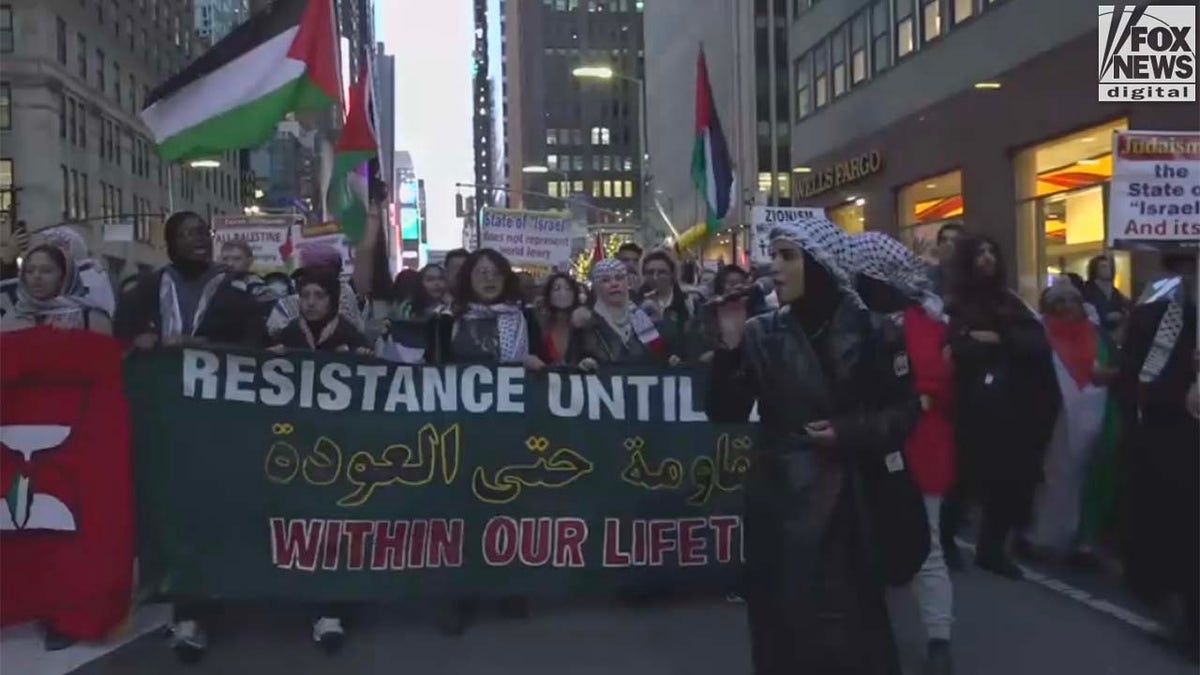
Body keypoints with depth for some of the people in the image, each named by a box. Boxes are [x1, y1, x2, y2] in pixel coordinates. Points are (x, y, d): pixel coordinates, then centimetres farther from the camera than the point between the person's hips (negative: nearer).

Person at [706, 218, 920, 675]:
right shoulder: (761, 335, 1)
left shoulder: (871, 331, -2)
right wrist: (730, 346, -15)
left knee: (851, 625, 5)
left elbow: (903, 411, 2)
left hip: (850, 502, -1)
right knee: (785, 623, 5)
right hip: (780, 500, 1)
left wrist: (850, 432, -13)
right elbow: (725, 412, -3)